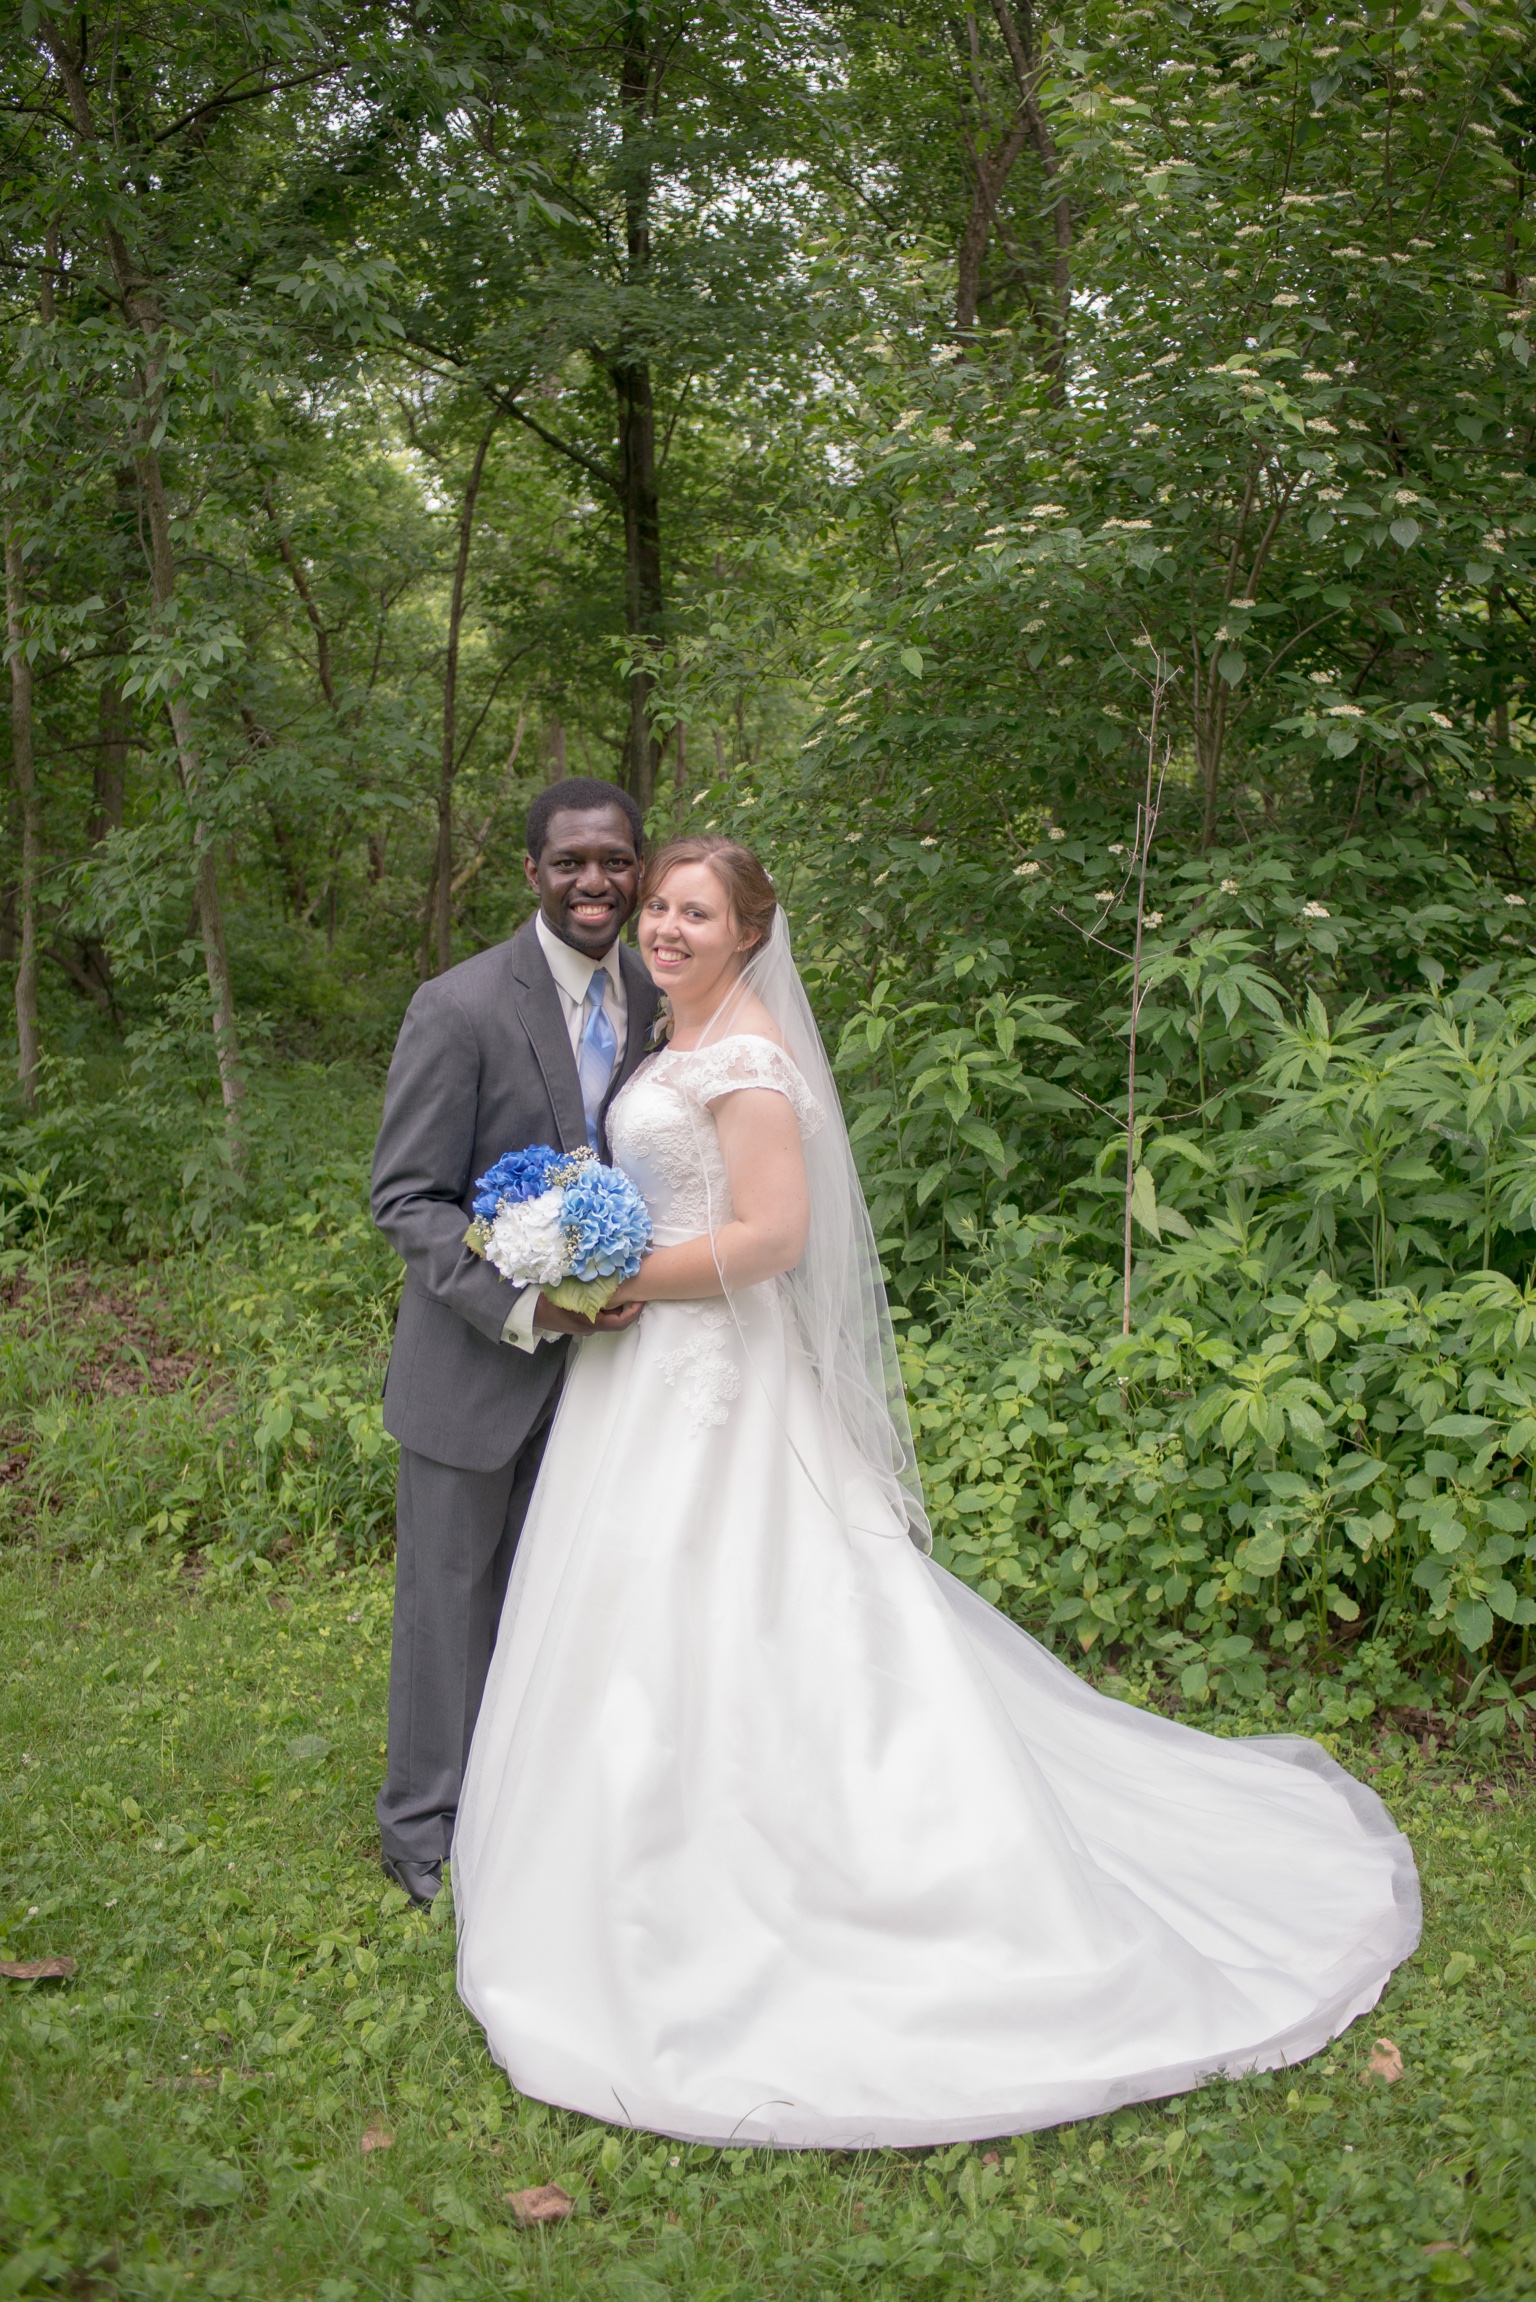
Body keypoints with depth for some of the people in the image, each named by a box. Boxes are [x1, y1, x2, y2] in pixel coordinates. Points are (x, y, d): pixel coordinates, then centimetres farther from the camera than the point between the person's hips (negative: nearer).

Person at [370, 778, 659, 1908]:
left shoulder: (654, 999, 0)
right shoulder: (460, 1008, -18)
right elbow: (406, 1198, -16)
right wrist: (522, 1305, -27)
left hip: (598, 1346, 5)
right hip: (477, 1359, -5)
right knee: (451, 1592, 9)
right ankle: (426, 1826, 29)